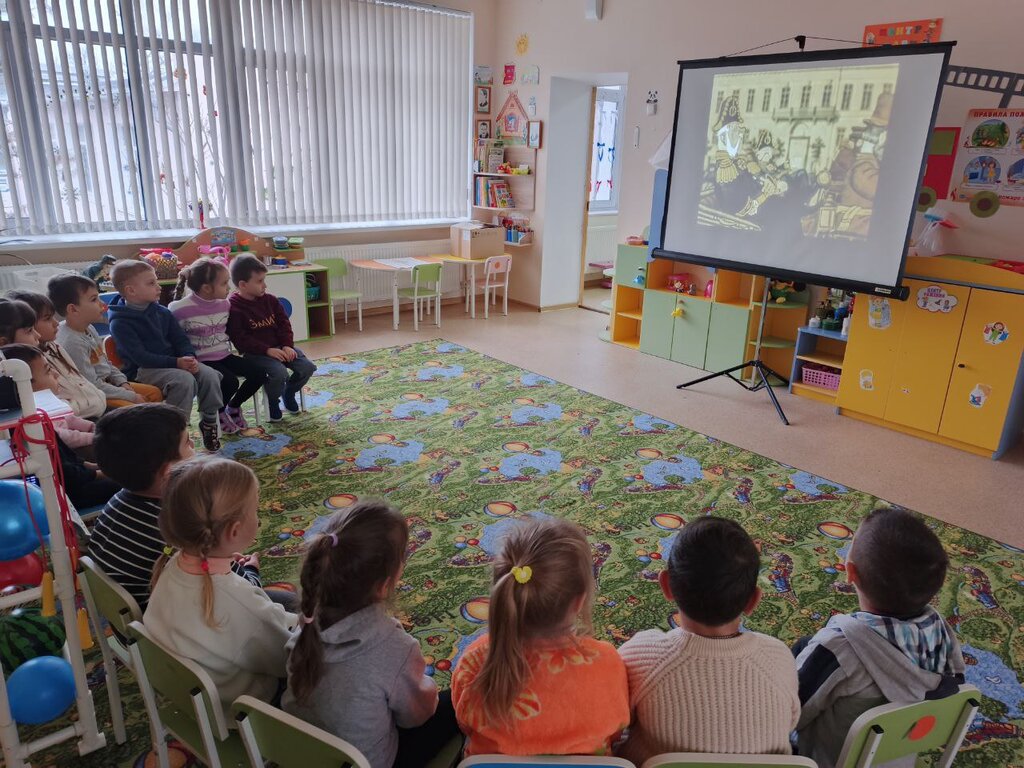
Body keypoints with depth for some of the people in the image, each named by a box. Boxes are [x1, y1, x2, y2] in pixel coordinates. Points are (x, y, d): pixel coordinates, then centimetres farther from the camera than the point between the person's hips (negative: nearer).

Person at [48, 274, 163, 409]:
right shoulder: (72, 342, -25)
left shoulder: (89, 329, 6)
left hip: (107, 383, 10)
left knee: (155, 393, 8)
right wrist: (131, 396, -18)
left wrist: (123, 383, 4)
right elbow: (92, 386, -23)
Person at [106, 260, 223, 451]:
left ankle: (209, 422, 0)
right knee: (185, 380, -33)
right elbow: (140, 356, -17)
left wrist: (189, 358, -12)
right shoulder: (120, 322, -9)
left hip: (178, 362, 6)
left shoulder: (162, 312, 11)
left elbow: (181, 339, 12)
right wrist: (176, 363, -24)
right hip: (143, 370, -6)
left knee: (209, 374, -18)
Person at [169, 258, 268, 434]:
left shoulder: (225, 304, 5)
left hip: (224, 355, 7)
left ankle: (233, 406, 16)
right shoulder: (180, 309, -16)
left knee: (259, 373, -8)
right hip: (201, 360, -7)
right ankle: (217, 413, 5)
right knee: (230, 381, -28)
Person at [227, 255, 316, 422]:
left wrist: (287, 345, -8)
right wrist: (267, 350, -23)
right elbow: (241, 340, -17)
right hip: (255, 353, -6)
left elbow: (284, 324, 9)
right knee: (280, 373, -32)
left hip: (279, 347, 6)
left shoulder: (270, 300, 8)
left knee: (308, 367, -11)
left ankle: (289, 393, 18)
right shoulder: (233, 307, -12)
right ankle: (272, 401, 1)